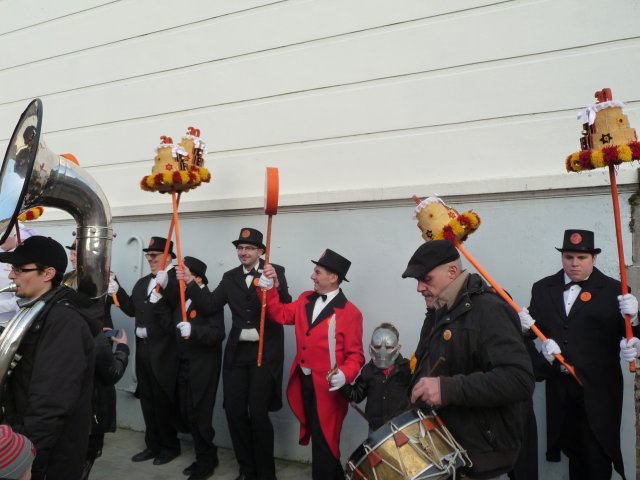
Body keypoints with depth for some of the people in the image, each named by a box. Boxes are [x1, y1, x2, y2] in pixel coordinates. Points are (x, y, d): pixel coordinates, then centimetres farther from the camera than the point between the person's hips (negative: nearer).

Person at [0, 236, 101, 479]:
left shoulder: (64, 321, -24)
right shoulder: (36, 312, 6)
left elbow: (51, 404, -28)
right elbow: (22, 383, 13)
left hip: (51, 459, -8)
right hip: (29, 441, 8)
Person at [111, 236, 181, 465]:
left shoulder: (175, 280, -13)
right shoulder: (142, 282, 14)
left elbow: (176, 313, -24)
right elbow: (132, 309, 9)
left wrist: (162, 288, -33)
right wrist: (117, 291, -1)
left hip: (162, 351, -8)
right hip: (142, 349, 8)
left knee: (163, 400, 6)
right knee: (147, 399, 16)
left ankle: (170, 446, 25)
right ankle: (153, 445, 30)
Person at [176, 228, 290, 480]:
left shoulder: (275, 271, -5)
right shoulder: (230, 277, 8)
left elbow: (286, 308, -18)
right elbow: (209, 305, 1)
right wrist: (190, 283, -10)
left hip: (265, 352, -4)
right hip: (237, 352, 5)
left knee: (258, 412, -2)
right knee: (234, 410, 8)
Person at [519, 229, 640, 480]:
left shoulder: (613, 289, -3)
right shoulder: (542, 288, 5)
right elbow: (535, 327, 5)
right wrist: (526, 324, -17)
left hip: (597, 387, -2)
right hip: (560, 386, 3)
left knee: (597, 452, 7)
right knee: (572, 448, 18)